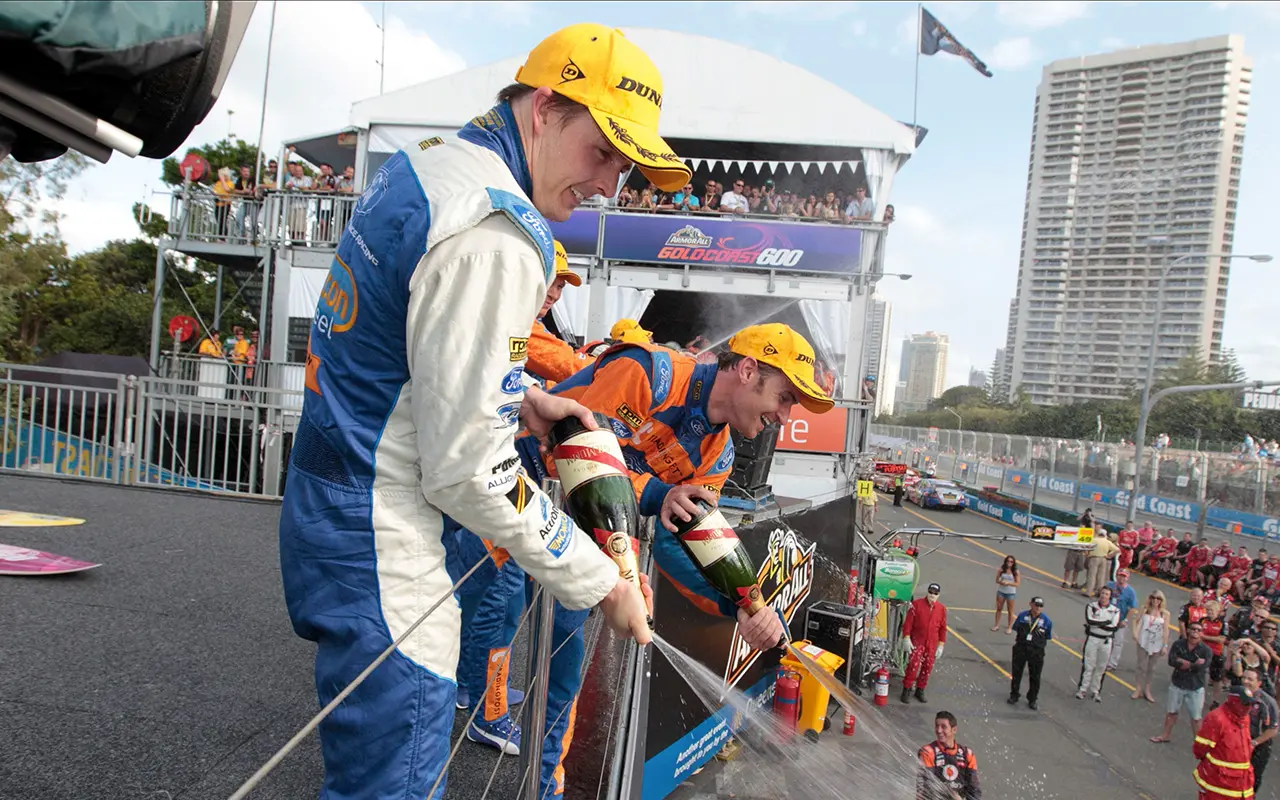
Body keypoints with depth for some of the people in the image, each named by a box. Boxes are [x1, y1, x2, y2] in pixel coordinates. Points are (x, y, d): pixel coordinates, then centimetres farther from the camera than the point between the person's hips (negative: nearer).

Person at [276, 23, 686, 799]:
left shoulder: (423, 162, 9)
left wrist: (519, 399, 12)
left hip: (325, 502, 10)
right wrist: (600, 581, -11)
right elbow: (470, 471, -23)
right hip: (377, 551, -10)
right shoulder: (498, 236, -23)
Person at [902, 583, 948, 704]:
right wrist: (906, 638, -11)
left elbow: (943, 628, 9)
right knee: (913, 665, -11)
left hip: (932, 644, 4)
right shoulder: (917, 604, -6)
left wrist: (941, 645, 7)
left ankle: (920, 690, 24)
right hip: (917, 641, -3)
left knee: (927, 668, 8)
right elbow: (908, 622, -6)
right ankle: (906, 690, 1)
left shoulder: (942, 609, 4)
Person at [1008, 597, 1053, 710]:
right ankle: (1014, 695, 27)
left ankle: (1032, 700, 25)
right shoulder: (1022, 616, -3)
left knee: (1035, 677, 8)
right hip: (1020, 648, 1)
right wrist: (1016, 643, 7)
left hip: (1036, 651, -1)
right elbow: (1016, 630, 9)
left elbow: (1048, 638, 1)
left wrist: (1040, 648, 0)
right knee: (1016, 673, 11)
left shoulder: (1046, 620, -8)